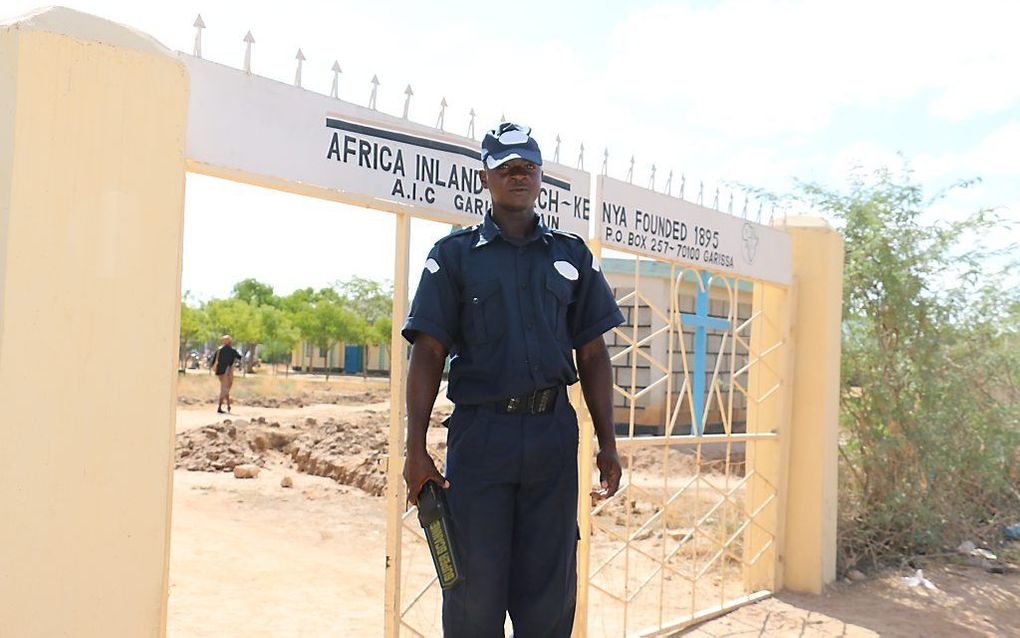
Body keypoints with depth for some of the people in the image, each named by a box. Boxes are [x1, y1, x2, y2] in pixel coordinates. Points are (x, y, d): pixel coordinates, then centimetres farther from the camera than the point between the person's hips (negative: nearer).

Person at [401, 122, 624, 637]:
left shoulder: (572, 256, 13)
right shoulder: (453, 254, 6)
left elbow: (593, 355, 12)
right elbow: (428, 354, 0)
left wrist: (607, 444, 6)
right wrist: (416, 450, -7)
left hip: (553, 432, 2)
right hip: (480, 432, -2)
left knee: (549, 588, 10)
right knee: (474, 583, 4)